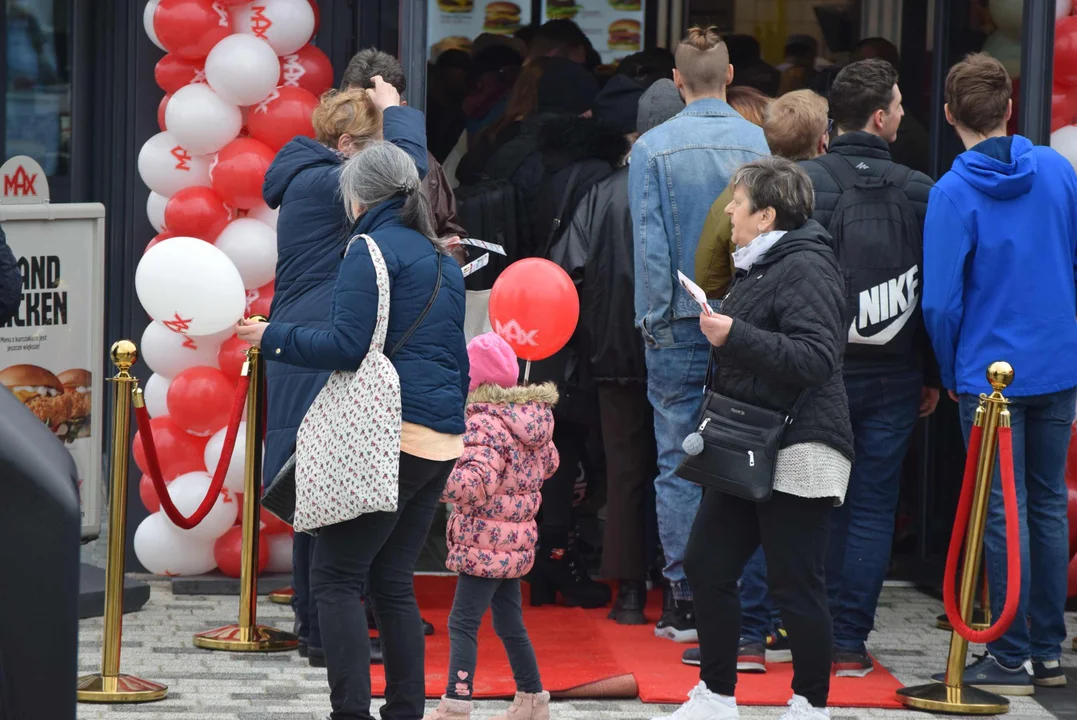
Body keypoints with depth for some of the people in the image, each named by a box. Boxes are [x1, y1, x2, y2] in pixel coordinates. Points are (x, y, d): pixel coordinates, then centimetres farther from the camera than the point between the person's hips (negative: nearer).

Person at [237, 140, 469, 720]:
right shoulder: (441, 260, 19)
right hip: (442, 443, 8)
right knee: (393, 581, 12)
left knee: (336, 575, -5)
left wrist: (273, 338, -3)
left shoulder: (372, 249, -7)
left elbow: (348, 346, -15)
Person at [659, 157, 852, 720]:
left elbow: (816, 358, -27)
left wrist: (734, 337, -28)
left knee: (795, 584, -4)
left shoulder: (806, 269, -14)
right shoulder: (759, 267, 17)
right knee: (706, 565, 10)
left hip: (796, 455, -10)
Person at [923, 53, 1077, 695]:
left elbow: (942, 301, -14)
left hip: (990, 372, -4)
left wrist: (951, 374, 1)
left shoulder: (953, 193, -13)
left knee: (1003, 513, 0)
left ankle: (1012, 660, 3)